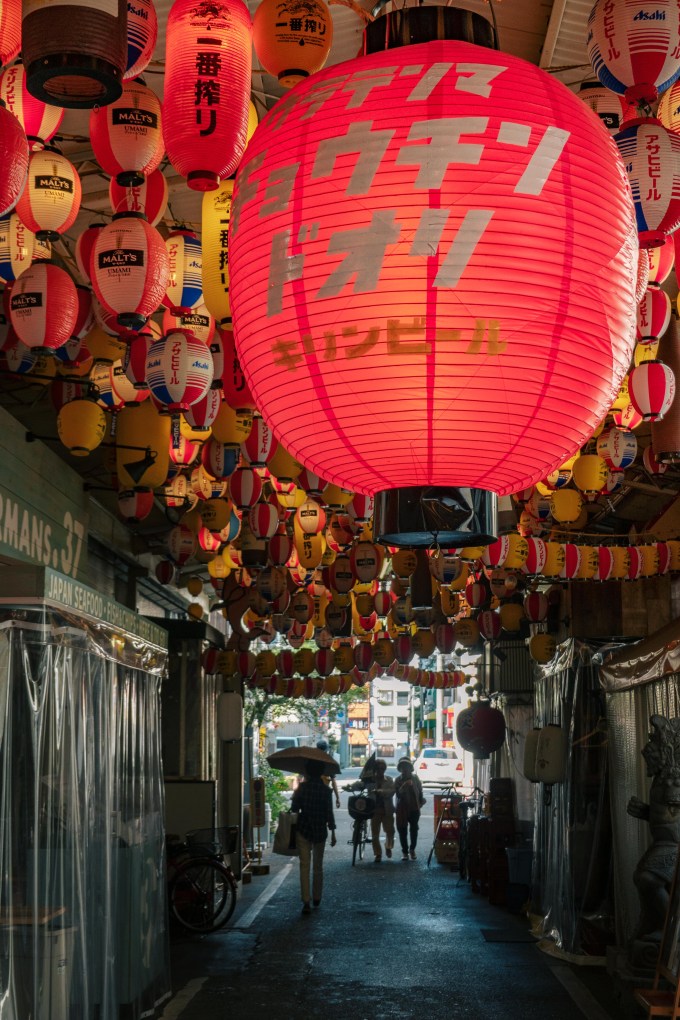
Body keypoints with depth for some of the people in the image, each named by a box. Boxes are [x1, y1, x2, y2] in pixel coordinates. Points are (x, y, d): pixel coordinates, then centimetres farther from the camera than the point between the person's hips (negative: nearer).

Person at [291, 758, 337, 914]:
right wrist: (333, 833, -1)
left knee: (305, 866, -1)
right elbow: (329, 813, -7)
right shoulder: (326, 790, -7)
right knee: (318, 866, 17)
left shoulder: (302, 787, -7)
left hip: (303, 831, -1)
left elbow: (294, 808, -2)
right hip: (320, 831, 1)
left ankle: (306, 902, -11)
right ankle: (317, 898, 28)